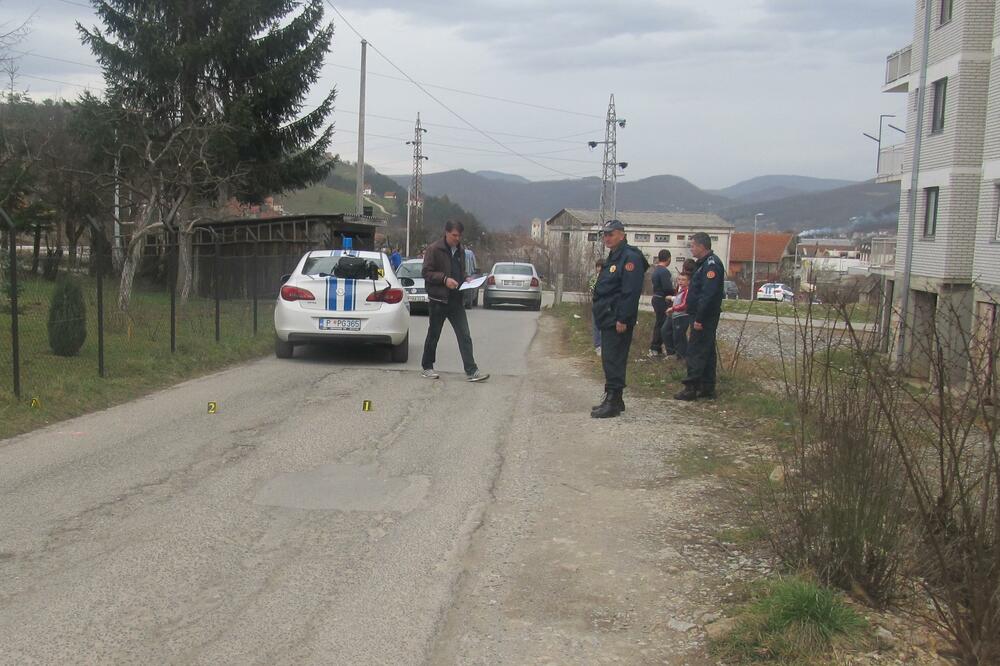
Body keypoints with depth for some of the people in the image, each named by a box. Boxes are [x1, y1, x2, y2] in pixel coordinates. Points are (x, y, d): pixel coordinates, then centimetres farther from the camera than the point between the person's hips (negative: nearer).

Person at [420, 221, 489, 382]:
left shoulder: (460, 251, 14)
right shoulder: (433, 249, -6)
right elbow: (426, 273, -10)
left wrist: (466, 280, 5)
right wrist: (444, 279, -21)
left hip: (456, 300, 5)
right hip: (438, 300, -5)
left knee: (465, 337, -2)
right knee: (433, 335, 7)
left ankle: (471, 371, -3)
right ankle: (426, 368, 21)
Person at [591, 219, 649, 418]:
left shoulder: (630, 258, -13)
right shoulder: (613, 257, 19)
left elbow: (630, 292, -20)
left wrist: (623, 319, -24)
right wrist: (601, 315, 19)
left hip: (617, 321, -10)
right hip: (607, 319, 10)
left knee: (613, 360, -9)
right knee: (610, 359, 14)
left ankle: (612, 402, -6)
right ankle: (614, 400, 21)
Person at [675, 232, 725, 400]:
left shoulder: (711, 265, -17)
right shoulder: (706, 263, 16)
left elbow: (708, 295, -25)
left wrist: (699, 318, -25)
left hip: (704, 317, -11)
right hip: (703, 316, 11)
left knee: (696, 352, -8)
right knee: (707, 352, 13)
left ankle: (691, 388, -6)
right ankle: (707, 388, 19)